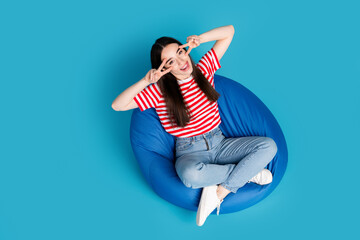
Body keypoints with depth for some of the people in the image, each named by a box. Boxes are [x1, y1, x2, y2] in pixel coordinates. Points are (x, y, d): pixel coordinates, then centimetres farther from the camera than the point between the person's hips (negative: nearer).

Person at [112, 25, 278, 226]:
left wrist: (200, 39, -8)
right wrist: (146, 81, -19)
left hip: (219, 143, 4)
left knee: (269, 146, -17)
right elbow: (117, 105, -11)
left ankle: (220, 191, -21)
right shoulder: (159, 91, -4)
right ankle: (249, 171, -14)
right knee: (191, 175, -40)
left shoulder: (204, 68, 5)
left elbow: (229, 31, 8)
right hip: (190, 151, -3)